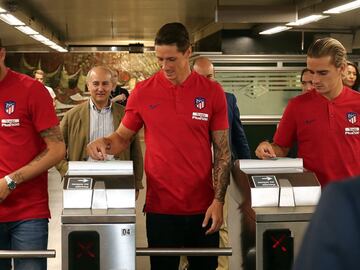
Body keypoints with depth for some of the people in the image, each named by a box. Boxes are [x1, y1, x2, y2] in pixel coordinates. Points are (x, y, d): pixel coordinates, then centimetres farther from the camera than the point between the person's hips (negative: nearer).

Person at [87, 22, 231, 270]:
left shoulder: (212, 92, -2)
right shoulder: (143, 92, -1)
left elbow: (223, 151, 0)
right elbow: (123, 137, 9)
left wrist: (218, 200, -6)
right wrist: (105, 143, -13)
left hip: (203, 207, 0)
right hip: (160, 207, 0)